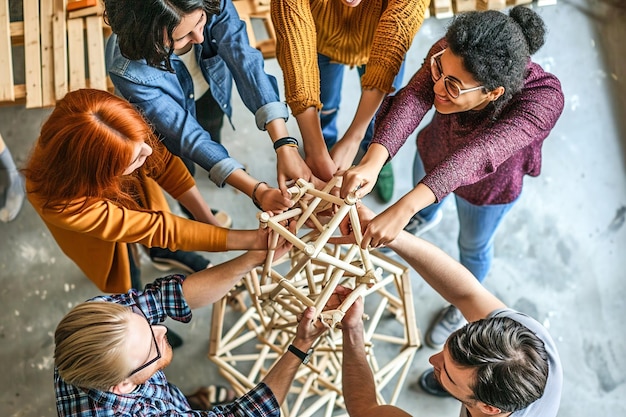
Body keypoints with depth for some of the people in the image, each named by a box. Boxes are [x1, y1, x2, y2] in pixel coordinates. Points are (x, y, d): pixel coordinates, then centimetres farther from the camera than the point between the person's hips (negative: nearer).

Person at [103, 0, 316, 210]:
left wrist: (285, 145, -55)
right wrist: (256, 190, -46)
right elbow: (186, 132, -40)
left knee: (213, 131, 30)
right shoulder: (127, 70, -43)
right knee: (183, 171, 18)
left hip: (213, 85, 3)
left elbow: (246, 64, -43)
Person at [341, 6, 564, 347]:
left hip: (488, 186, -3)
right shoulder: (448, 55, -33)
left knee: (473, 246, 24)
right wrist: (373, 161, -66)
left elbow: (477, 153, -56)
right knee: (425, 199, 33)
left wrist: (404, 208, -66)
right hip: (434, 154, 3)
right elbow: (412, 101, -48)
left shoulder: (542, 99, -43)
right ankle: (429, 217, 73)